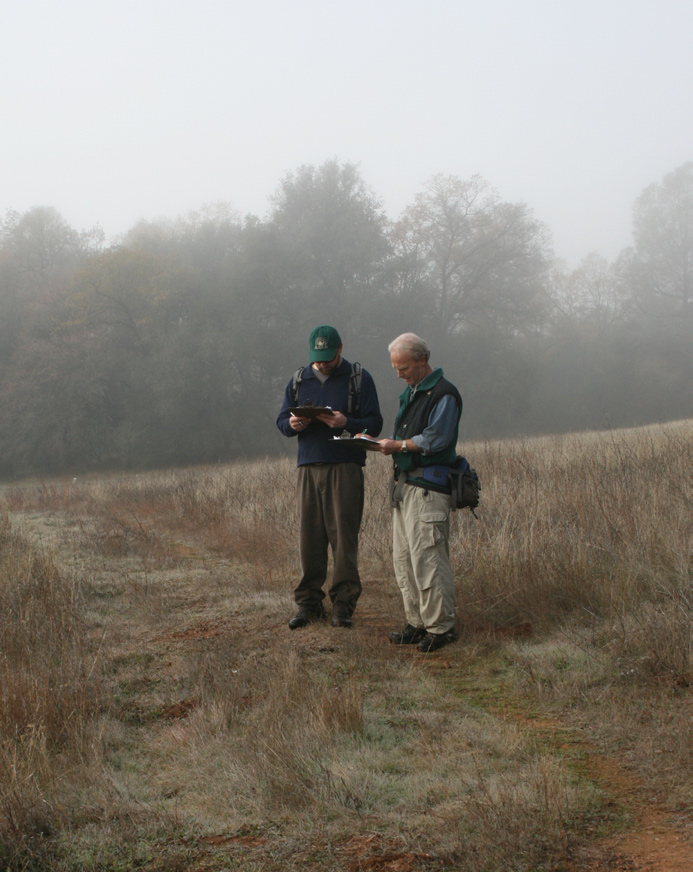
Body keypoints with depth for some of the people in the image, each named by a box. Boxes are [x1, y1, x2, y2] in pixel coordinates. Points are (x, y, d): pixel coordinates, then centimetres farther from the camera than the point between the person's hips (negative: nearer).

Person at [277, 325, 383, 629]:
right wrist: (292, 424, -8)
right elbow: (282, 420, 15)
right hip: (308, 467, 3)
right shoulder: (299, 381, 14)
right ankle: (308, 602, 10)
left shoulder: (359, 379, 4)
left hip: (345, 468, -3)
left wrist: (346, 423, -18)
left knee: (344, 537, -5)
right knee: (309, 538, 2)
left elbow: (374, 424, 0)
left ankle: (343, 604, 1)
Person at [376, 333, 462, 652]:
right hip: (404, 484, 9)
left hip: (429, 487, -9)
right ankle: (418, 623, 15)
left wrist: (398, 445, -13)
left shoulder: (444, 394, -8)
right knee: (404, 558, 8)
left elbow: (435, 439, -16)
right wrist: (381, 444, 6)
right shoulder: (409, 393, 21)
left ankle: (441, 627, -2)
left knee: (427, 557, -10)